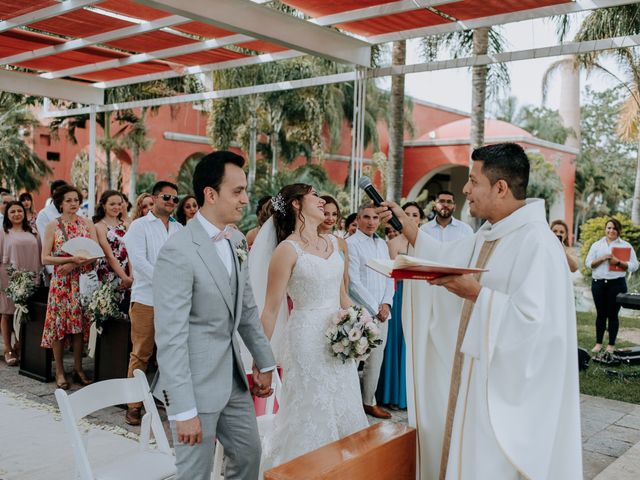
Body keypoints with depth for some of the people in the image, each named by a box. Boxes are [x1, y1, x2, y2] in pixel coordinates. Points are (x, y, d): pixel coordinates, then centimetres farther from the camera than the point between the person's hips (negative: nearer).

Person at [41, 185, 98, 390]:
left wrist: (75, 264, -14)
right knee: (58, 323, 0)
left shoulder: (87, 224, 5)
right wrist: (72, 258, -18)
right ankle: (59, 371, 11)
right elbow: (45, 259, -6)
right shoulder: (52, 226, 0)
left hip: (82, 279, 2)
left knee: (80, 323, 5)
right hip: (60, 280, -2)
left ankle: (78, 369, 15)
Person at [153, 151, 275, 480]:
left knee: (249, 453, 21)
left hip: (233, 376, 8)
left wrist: (264, 362, 16)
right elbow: (170, 337, -22)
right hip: (195, 382, -8)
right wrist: (183, 410, -22)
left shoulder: (237, 241, 4)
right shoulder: (178, 252, -21)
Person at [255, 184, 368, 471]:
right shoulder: (287, 249, -11)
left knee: (343, 412, 14)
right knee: (312, 415, 6)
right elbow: (271, 309, -11)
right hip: (307, 339, -6)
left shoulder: (334, 243, 8)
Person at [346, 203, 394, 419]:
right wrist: (375, 308, -10)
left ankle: (369, 402, 23)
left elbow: (389, 277, 15)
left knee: (376, 361, 11)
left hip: (382, 313, 7)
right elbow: (354, 283, -12)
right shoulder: (351, 244, -7)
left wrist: (386, 304, 0)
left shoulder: (382, 244, 14)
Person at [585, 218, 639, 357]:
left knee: (613, 314, 1)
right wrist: (602, 258, -11)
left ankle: (611, 345, 11)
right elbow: (589, 263, 3)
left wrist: (618, 262, -14)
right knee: (600, 314, 7)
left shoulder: (626, 246, 6)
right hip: (598, 283, 2)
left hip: (616, 284, -2)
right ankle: (598, 343, 16)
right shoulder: (597, 245, 11)